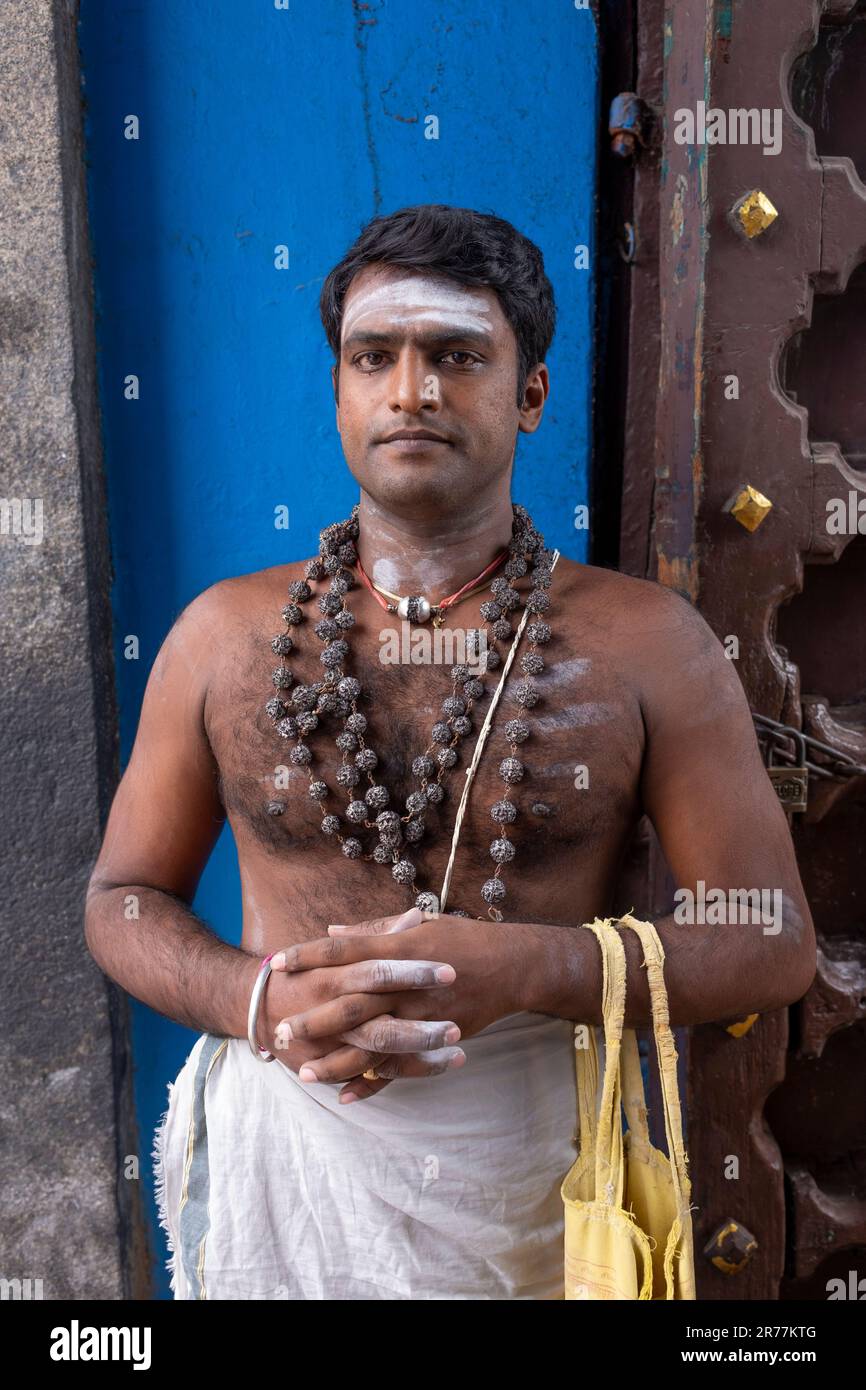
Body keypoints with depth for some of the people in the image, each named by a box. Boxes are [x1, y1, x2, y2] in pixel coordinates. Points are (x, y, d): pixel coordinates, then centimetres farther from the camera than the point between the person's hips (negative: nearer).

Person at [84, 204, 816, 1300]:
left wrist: (524, 969, -24)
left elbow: (773, 942, -8)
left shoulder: (649, 643, -10)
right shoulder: (225, 633, -4)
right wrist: (262, 1002, -18)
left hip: (532, 1166, 0)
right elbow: (124, 898, 2)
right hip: (284, 1149, 2)